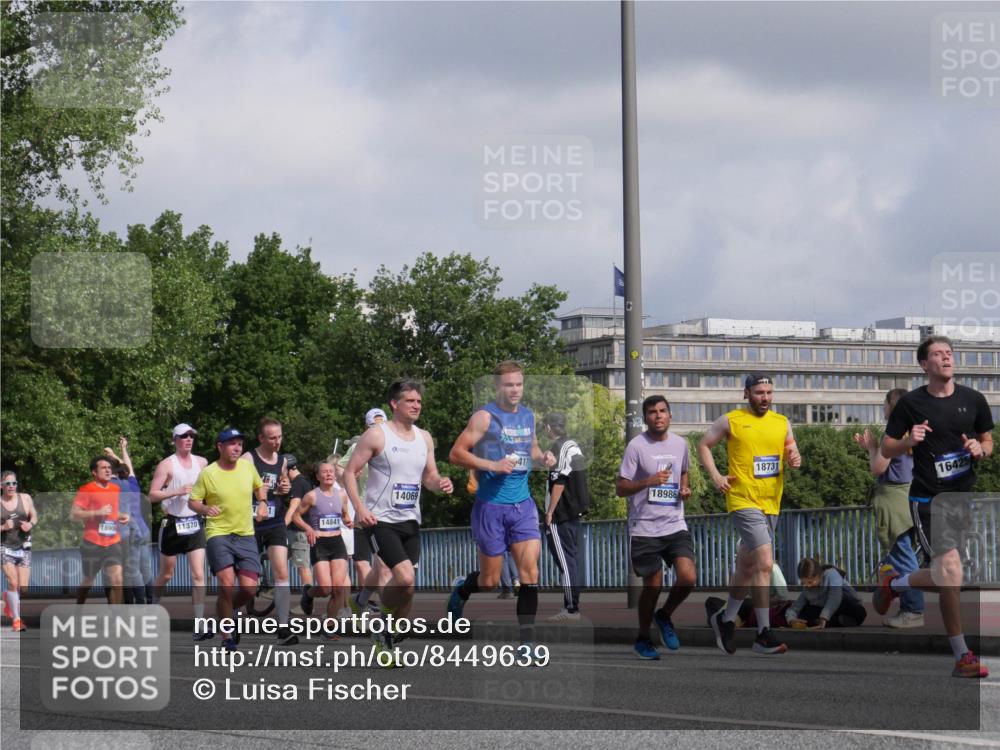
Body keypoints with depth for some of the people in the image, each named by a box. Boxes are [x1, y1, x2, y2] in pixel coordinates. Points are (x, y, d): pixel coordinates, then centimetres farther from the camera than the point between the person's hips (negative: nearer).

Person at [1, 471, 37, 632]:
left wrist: (31, 524, -8)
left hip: (23, 547, 3)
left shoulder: (25, 498, 3)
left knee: (23, 587, 1)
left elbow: (34, 516, 13)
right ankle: (16, 619, -7)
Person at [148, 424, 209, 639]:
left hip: (195, 524, 3)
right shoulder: (167, 465, -4)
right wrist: (177, 491, -21)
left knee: (198, 575, -10)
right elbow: (152, 495, -10)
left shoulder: (202, 463, 8)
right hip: (173, 524, -3)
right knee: (166, 575, 10)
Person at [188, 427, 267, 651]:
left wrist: (262, 502, 5)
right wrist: (205, 509, -21)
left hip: (246, 534, 4)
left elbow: (259, 486, 24)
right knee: (227, 584, -18)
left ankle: (225, 612, 28)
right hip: (218, 533, -4)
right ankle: (227, 637, -2)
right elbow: (192, 501, 0)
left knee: (249, 588, -5)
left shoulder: (248, 466, 5)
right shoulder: (208, 473, -6)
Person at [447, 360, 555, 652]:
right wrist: (492, 466, -21)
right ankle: (461, 589, 39)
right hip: (491, 505, -4)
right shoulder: (485, 417, -9)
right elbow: (456, 453, -11)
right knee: (490, 581, 5)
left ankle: (527, 642, -5)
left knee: (530, 571, -8)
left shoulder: (527, 415, 10)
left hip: (523, 505, 5)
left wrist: (543, 458, 5)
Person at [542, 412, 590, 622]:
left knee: (565, 559, -8)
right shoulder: (573, 445, 13)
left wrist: (550, 512, -15)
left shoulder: (559, 448, -15)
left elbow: (559, 483, -19)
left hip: (560, 516, -9)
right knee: (571, 559, 13)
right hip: (575, 512, 9)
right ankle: (572, 605, 17)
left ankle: (571, 609, -10)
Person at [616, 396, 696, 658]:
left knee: (688, 578, -12)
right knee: (653, 586, 0)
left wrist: (684, 489, 6)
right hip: (645, 528, -4)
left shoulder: (680, 444, 8)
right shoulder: (636, 446, -8)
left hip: (675, 525, 4)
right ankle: (642, 639, 23)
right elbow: (620, 488, -8)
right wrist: (649, 482, -23)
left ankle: (665, 616, 18)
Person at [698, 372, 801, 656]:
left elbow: (791, 454, 17)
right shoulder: (730, 421, -2)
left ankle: (726, 619, 36)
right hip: (743, 501, -6)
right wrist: (715, 476, -6)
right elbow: (704, 445, 7)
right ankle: (764, 635, -18)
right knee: (765, 563, -19)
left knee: (747, 566, 17)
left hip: (771, 503, 6)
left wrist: (794, 460, -7)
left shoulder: (782, 423, 12)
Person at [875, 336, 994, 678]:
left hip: (964, 496, 5)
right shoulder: (911, 403, -4)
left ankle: (894, 582, 37)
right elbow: (886, 449, 3)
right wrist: (909, 441, -18)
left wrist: (980, 449, -7)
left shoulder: (973, 400, 5)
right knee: (951, 574, -16)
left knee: (946, 579, 9)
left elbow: (988, 442, 16)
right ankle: (962, 656, -2)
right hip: (927, 499, -5)